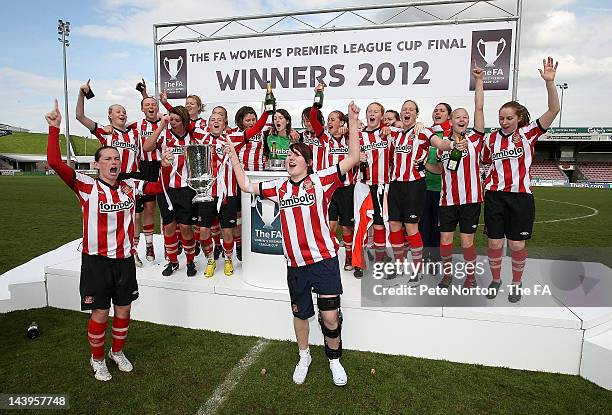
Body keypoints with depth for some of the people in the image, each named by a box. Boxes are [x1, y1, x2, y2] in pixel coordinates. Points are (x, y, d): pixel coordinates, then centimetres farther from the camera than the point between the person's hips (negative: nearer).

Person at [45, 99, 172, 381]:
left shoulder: (130, 186, 2)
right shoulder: (86, 185, -9)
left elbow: (158, 188, 12)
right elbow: (55, 163, -20)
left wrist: (166, 167, -4)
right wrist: (54, 129, -25)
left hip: (125, 258, 4)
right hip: (96, 260, -4)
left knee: (123, 310, 15)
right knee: (100, 314, 7)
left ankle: (118, 352, 40)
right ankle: (97, 359, 32)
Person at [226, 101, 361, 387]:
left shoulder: (321, 179, -5)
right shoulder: (279, 187, 7)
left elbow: (353, 158, -11)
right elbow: (246, 186, 16)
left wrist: (352, 122, -16)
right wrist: (233, 155, 16)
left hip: (323, 259, -4)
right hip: (295, 264, 4)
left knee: (330, 316, -2)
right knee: (300, 313, 18)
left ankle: (334, 359, 27)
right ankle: (304, 357, 43)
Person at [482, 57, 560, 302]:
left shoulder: (529, 133, -1)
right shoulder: (491, 138, 5)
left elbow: (553, 110, -13)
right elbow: (484, 162, 20)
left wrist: (549, 81, -22)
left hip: (521, 196, -1)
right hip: (495, 196, 2)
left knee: (517, 244, 5)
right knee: (494, 243, 5)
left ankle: (516, 283, 26)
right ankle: (495, 280, 26)